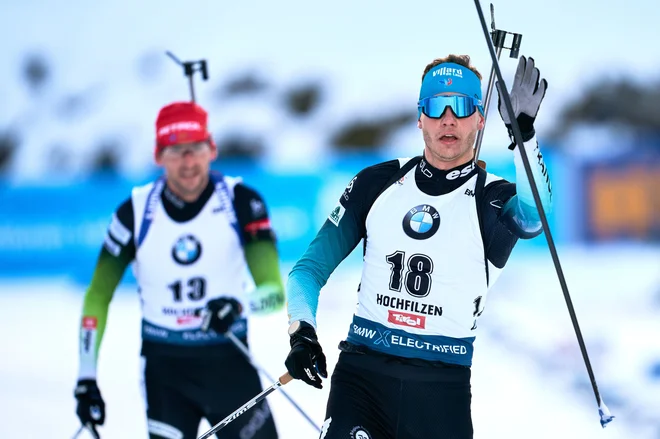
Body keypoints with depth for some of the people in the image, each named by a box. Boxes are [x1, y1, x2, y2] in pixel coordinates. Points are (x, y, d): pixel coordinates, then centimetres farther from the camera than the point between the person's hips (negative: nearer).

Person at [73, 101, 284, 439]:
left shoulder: (240, 202, -9)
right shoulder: (136, 213, -6)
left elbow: (274, 292, -13)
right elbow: (97, 297, 2)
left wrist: (238, 305, -36)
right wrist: (86, 378, -2)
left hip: (228, 360, 0)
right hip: (163, 364, 0)